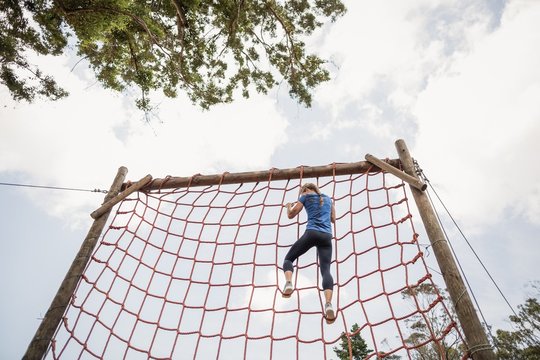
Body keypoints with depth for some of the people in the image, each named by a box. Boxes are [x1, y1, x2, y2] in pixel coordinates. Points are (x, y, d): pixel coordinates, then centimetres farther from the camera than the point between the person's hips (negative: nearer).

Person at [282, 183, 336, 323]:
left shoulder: (306, 196, 13)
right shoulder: (327, 198, 26)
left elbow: (291, 215, 12)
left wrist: (289, 206, 33)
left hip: (312, 233, -3)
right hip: (327, 236, 4)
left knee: (289, 258, 11)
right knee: (326, 270, -6)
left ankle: (288, 283, -19)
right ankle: (328, 303, -30)